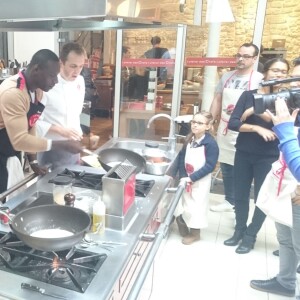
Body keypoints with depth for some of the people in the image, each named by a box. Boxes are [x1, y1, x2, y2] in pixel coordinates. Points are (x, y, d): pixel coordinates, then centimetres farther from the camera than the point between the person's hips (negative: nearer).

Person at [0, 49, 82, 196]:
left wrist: (33, 161, 5)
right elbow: (19, 140, -31)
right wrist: (63, 145, -29)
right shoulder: (13, 92, -27)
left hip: (12, 157, 8)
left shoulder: (36, 90, 1)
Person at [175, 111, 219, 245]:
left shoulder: (210, 143, -18)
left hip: (200, 182, -6)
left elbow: (209, 166, -20)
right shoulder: (189, 139, 0)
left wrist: (192, 178, -22)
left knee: (195, 207, 5)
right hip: (186, 179, 6)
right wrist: (182, 176, -11)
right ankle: (183, 229, 37)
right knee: (180, 205, 13)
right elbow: (181, 158, 2)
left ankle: (194, 233, 27)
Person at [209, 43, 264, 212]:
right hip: (224, 130, 5)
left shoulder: (259, 79, -7)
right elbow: (217, 101, 14)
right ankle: (230, 201, 31)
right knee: (226, 168, 14)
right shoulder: (227, 77, 10)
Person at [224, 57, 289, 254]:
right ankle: (240, 229, 32)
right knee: (240, 195, 11)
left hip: (268, 157, -1)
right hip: (243, 153, 2)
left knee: (262, 198, 7)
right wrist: (257, 128, -22)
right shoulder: (249, 95, -1)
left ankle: (250, 235, 25)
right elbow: (233, 123, -9)